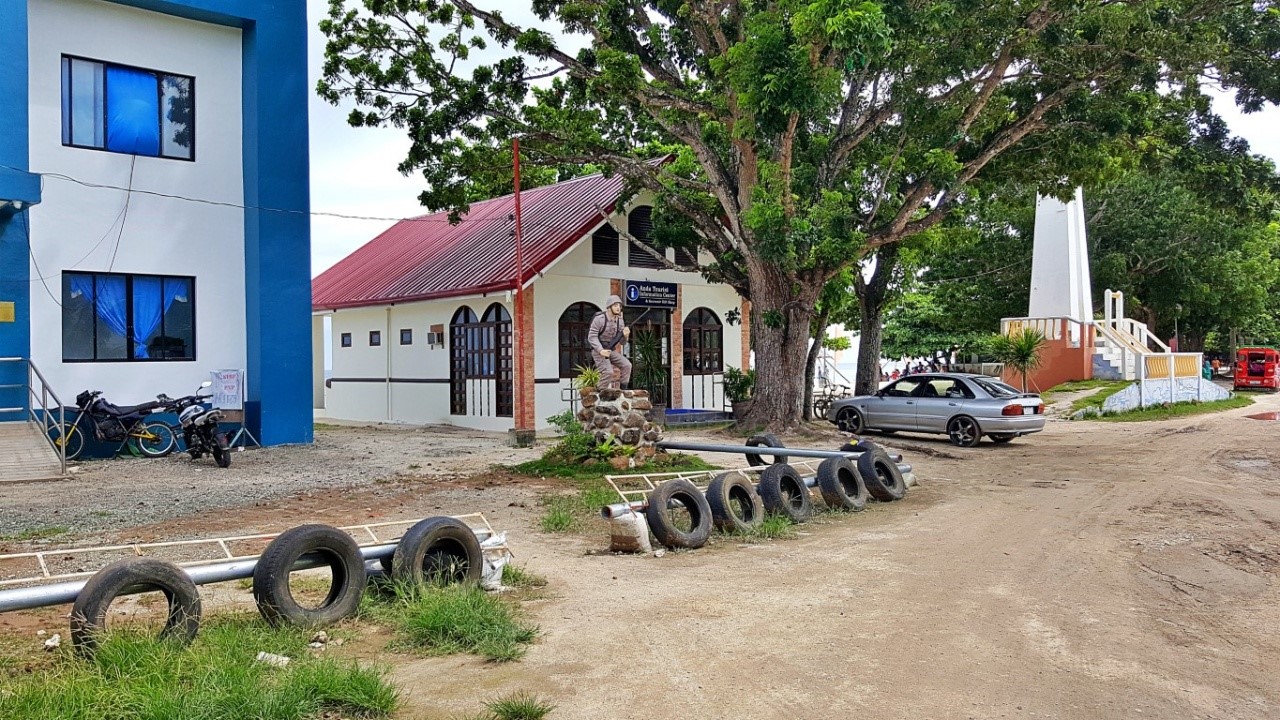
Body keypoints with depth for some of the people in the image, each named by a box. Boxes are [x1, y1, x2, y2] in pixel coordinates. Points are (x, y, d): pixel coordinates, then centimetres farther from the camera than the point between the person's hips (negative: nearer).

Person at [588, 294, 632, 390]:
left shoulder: (620, 321, 4)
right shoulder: (599, 319, -14)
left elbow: (622, 342, 6)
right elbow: (592, 337, -17)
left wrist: (625, 335, -18)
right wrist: (601, 350, -30)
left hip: (612, 351, 6)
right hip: (599, 351, -6)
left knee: (627, 365, -9)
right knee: (608, 372, -22)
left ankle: (623, 389, 2)